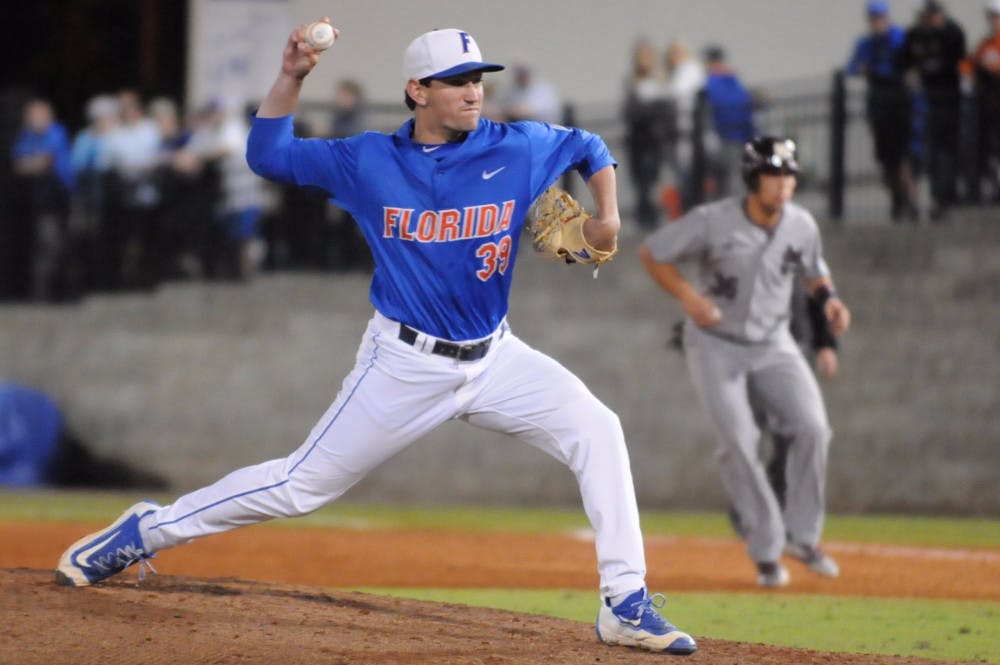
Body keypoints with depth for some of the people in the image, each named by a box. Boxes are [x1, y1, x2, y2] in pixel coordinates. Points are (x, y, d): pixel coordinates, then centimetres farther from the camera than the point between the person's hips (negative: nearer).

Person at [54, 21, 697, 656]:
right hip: (405, 365, -2)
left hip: (495, 360, 2)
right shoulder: (368, 161, -6)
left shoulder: (518, 149, -5)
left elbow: (591, 148, 13)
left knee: (597, 430, -17)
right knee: (303, 484, 0)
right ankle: (148, 529, 18)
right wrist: (291, 78, -13)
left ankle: (627, 605, -13)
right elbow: (267, 154, 0)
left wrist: (607, 220, -2)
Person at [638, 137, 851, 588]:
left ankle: (801, 535, -1)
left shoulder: (802, 226, -5)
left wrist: (828, 298, -8)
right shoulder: (713, 221, -17)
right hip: (714, 344, -3)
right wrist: (688, 296, -20)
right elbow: (651, 253, -6)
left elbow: (813, 272, 15)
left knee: (813, 428, -16)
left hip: (772, 346, 3)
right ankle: (767, 550, -1)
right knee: (739, 442, -15)